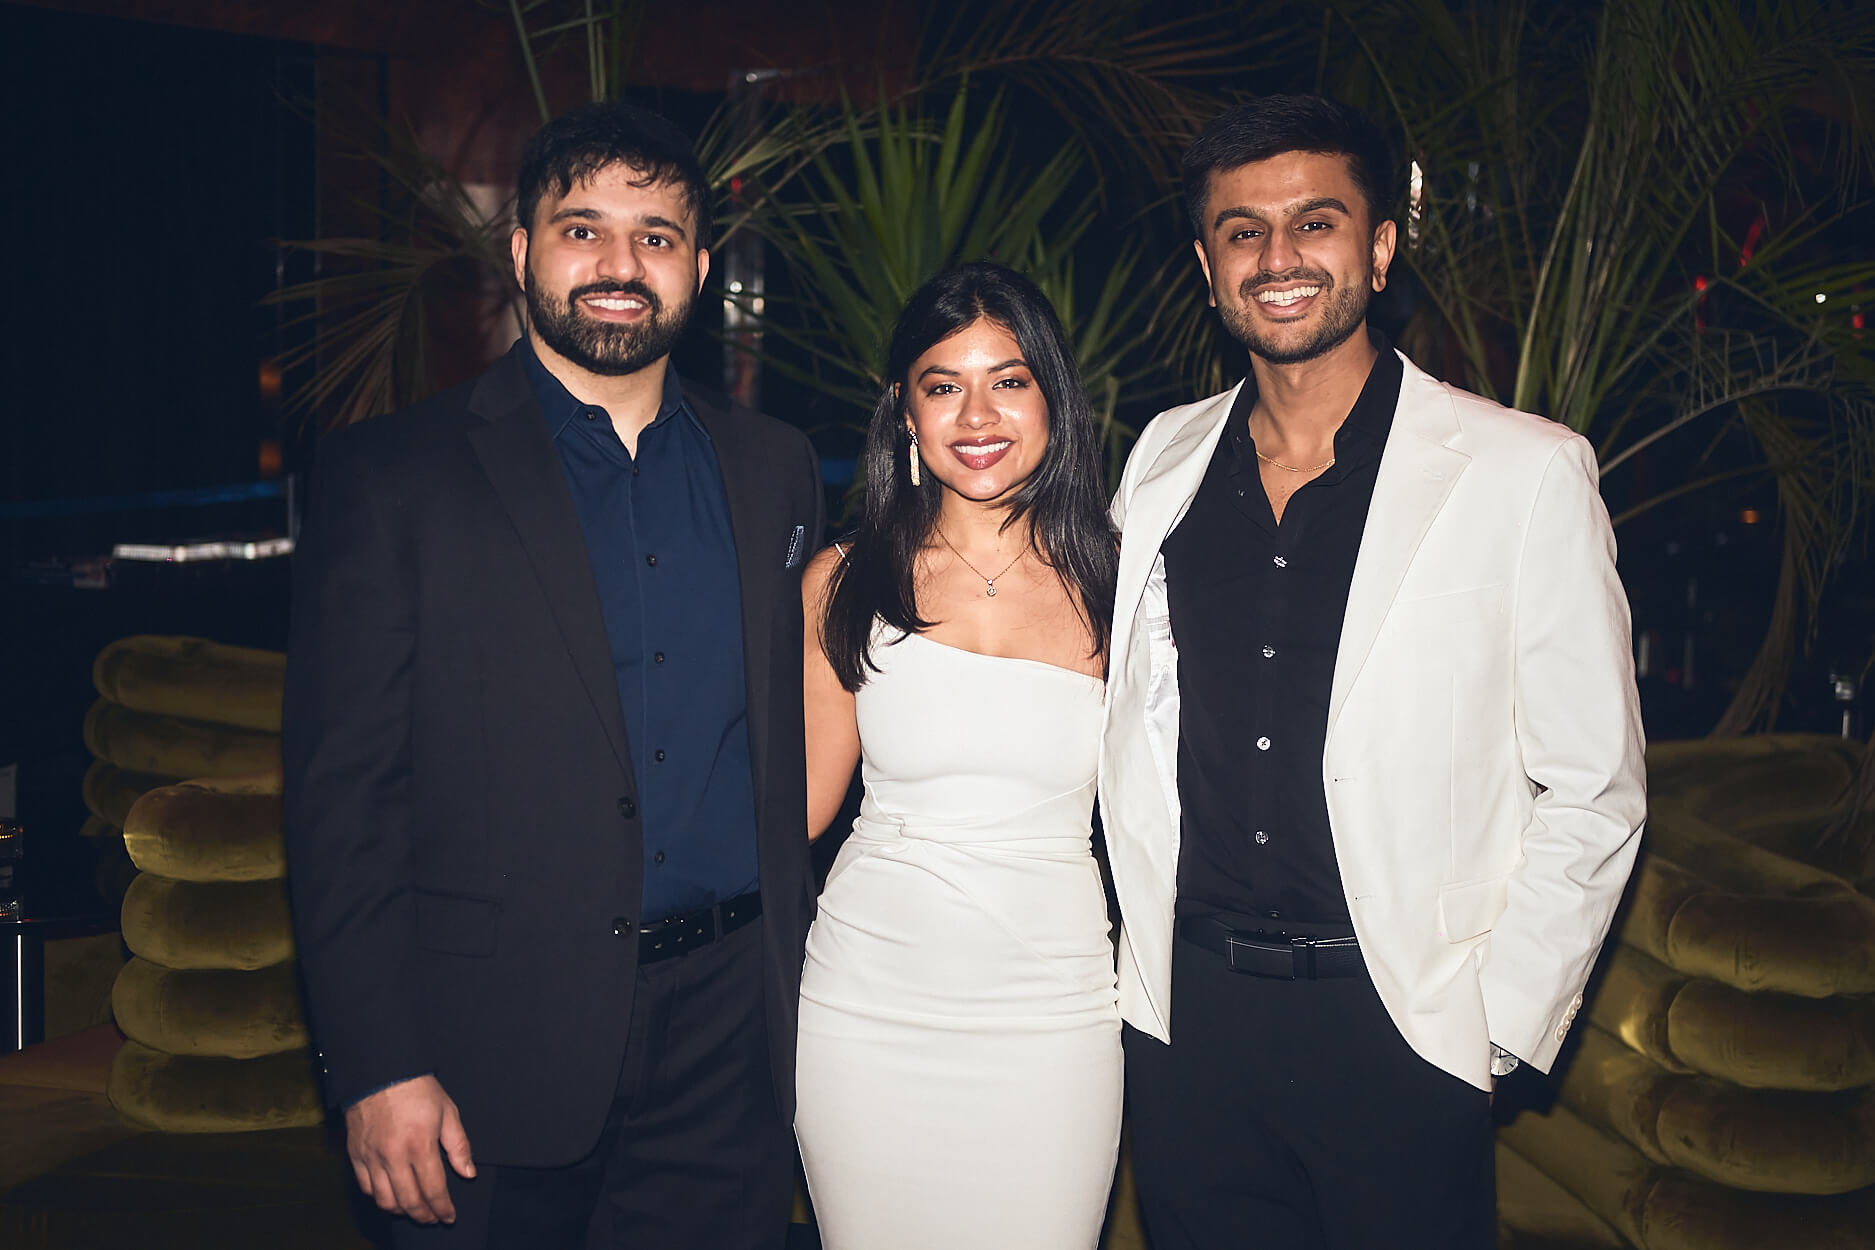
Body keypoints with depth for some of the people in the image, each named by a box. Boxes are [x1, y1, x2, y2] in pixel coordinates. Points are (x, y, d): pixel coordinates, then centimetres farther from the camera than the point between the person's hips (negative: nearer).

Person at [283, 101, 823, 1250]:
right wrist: (378, 1068, -11)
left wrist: (799, 978, 6)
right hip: (500, 1044, -3)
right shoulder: (392, 475, -4)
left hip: (728, 1032, 3)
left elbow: (790, 745, 11)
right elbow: (342, 795, -7)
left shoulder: (775, 470, 7)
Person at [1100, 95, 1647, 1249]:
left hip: (1399, 1025, -3)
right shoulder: (1163, 461, 4)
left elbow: (1592, 792, -5)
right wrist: (1142, 955, 9)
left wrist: (1501, 1023, -7)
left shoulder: (1527, 475, -8)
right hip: (1187, 1008, 4)